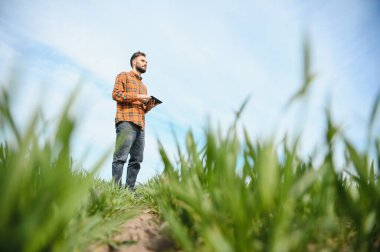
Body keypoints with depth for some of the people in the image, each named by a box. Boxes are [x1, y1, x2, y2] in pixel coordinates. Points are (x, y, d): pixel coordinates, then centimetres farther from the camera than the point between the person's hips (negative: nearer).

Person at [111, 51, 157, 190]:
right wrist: (137, 97, -9)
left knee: (136, 160, 0)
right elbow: (116, 94, -4)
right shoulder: (124, 76, 12)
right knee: (121, 157, -13)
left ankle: (130, 189, 1)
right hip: (126, 121, -7)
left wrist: (150, 104, 8)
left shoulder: (143, 86, 33)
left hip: (140, 126, 8)